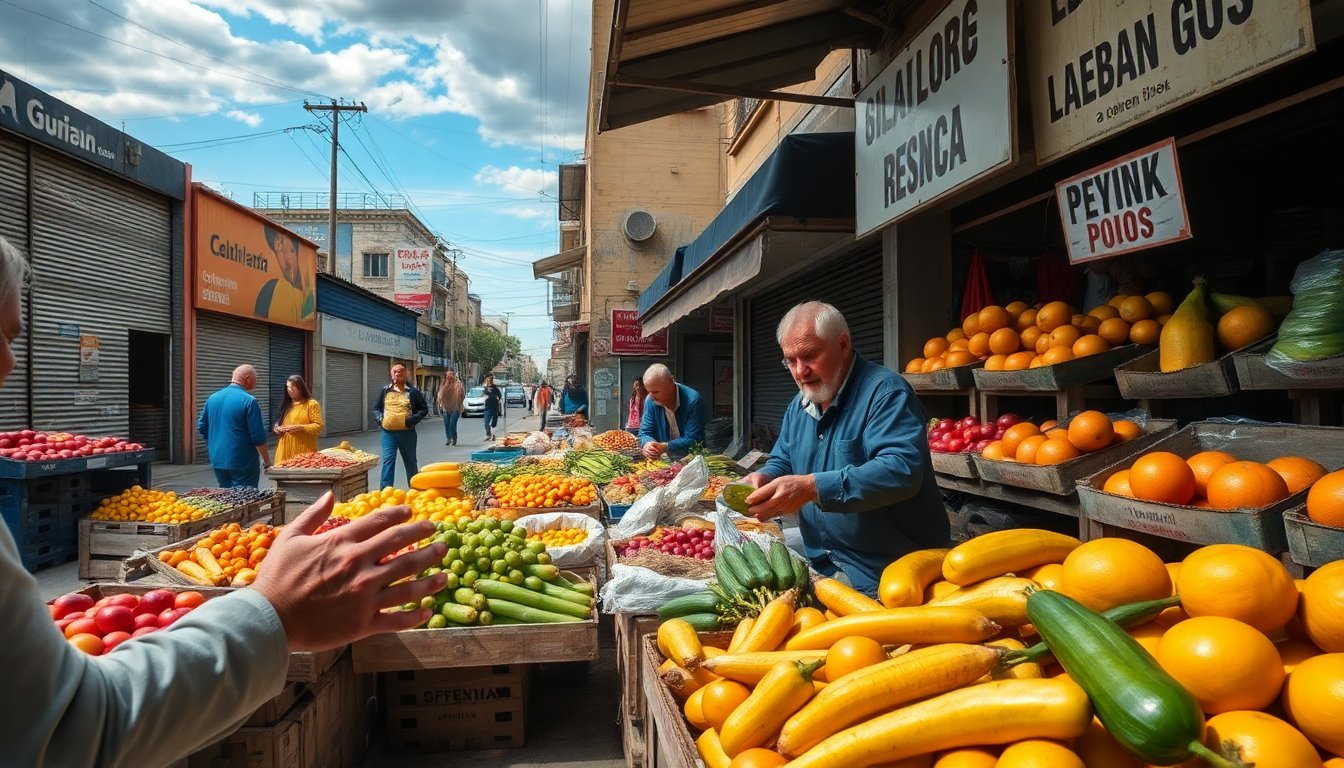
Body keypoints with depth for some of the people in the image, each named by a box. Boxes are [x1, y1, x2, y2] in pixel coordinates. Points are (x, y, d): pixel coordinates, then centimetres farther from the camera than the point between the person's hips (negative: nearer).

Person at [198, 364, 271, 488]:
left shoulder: (212, 398, 7)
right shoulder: (249, 401, -14)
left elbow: (201, 427, 14)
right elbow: (258, 437, -15)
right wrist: (267, 460, -5)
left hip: (217, 461, 7)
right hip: (242, 463, -6)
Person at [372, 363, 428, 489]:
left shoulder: (413, 392, 1)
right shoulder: (385, 391, 8)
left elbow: (424, 409, 3)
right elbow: (376, 408, 17)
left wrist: (413, 419, -12)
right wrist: (379, 417, -4)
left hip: (407, 433, -1)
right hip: (388, 432, 1)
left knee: (410, 461, 13)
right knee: (388, 460, -8)